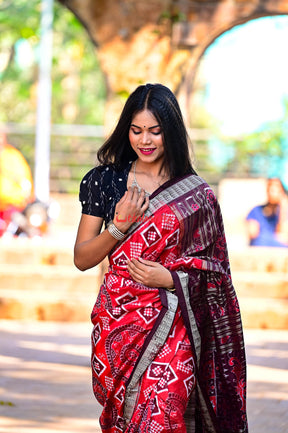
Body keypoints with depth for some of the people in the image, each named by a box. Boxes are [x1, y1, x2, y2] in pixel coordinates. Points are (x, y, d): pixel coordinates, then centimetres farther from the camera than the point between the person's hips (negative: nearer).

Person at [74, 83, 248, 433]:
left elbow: (214, 270, 8)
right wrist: (119, 226, -11)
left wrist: (170, 278, -10)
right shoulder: (104, 180, 6)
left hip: (172, 326, -2)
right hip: (119, 322, 2)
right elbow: (81, 259, 6)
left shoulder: (196, 194, 3)